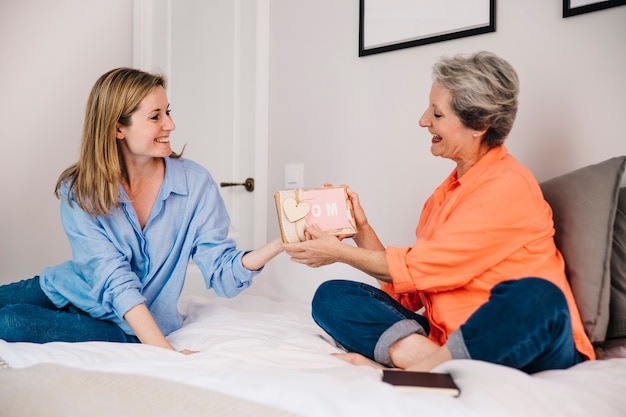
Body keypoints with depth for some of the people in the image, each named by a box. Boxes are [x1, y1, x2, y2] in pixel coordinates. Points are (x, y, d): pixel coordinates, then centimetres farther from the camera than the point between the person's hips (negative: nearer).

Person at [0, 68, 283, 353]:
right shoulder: (78, 191, -14)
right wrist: (165, 352, -33)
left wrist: (277, 245, -33)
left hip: (125, 328, -2)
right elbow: (117, 282, -22)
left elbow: (222, 276, -14)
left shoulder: (195, 184, -14)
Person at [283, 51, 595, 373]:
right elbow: (410, 294, 9)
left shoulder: (507, 186, -9)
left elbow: (417, 269, -11)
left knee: (532, 296, -40)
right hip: (446, 339, 7)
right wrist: (362, 231, 3)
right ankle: (425, 358, -27)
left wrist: (340, 253, 1)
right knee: (330, 295, -6)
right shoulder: (446, 193, 14)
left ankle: (412, 374, -28)